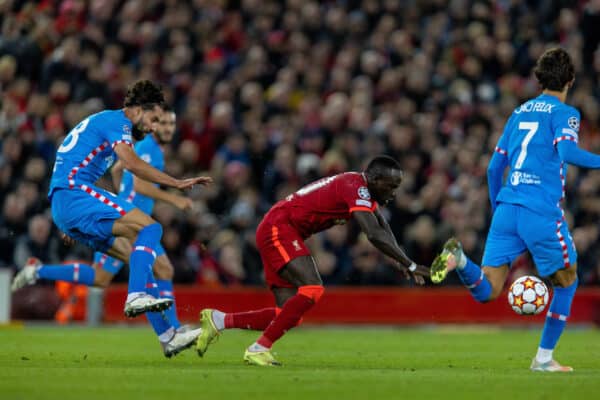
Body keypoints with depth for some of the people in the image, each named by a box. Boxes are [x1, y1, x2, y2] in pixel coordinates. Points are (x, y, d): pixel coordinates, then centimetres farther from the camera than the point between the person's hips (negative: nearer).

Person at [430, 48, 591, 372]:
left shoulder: (519, 112, 20)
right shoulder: (564, 113, 1)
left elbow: (494, 167, 22)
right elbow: (567, 151, -20)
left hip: (506, 209, 5)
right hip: (542, 212, -5)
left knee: (486, 291, 1)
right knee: (567, 282, 17)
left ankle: (459, 258, -29)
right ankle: (544, 357, 16)